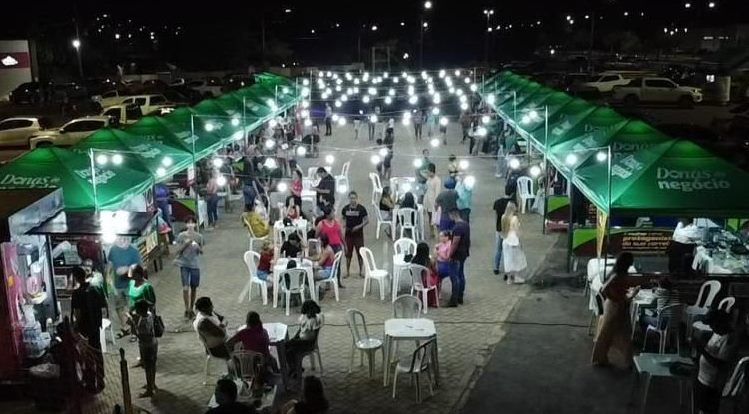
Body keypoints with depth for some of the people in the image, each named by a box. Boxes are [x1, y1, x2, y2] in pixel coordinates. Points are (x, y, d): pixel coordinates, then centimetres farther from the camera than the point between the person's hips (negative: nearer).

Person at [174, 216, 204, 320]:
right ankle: (187, 310, 0)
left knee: (194, 288, 9)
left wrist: (198, 247, -15)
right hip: (184, 264, -2)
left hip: (195, 265, 2)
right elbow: (178, 251, -4)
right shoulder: (181, 236, -4)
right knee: (185, 288, -11)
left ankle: (191, 309, 23)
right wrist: (186, 243, -17)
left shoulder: (199, 236, 1)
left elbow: (201, 251, 7)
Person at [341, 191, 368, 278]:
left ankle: (361, 271, 17)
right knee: (348, 253, 9)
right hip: (348, 234, 3)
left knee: (360, 253, 4)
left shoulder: (361, 208, -8)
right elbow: (343, 218, 17)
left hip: (358, 234, -2)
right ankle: (347, 271, 21)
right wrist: (344, 224, -4)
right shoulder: (345, 209, 2)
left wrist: (359, 226, -18)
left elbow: (367, 220, -5)